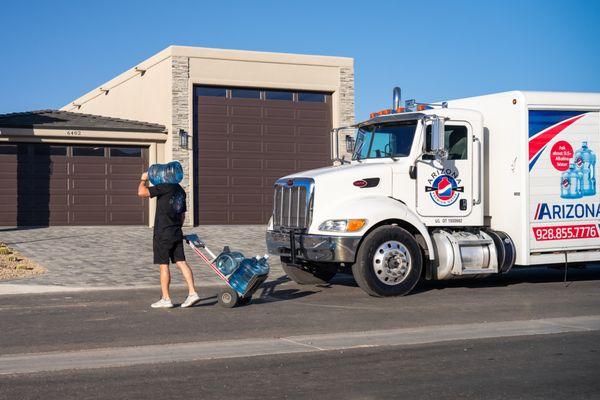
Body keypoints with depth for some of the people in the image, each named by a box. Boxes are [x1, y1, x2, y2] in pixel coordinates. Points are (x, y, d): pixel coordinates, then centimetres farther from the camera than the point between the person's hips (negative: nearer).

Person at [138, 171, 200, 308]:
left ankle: (166, 299, 4)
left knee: (163, 265, -1)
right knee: (181, 262, 5)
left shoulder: (165, 187, -13)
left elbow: (141, 192, -17)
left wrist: (143, 180, 0)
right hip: (177, 233, 7)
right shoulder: (180, 190, 14)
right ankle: (192, 293, -3)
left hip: (163, 234, -7)